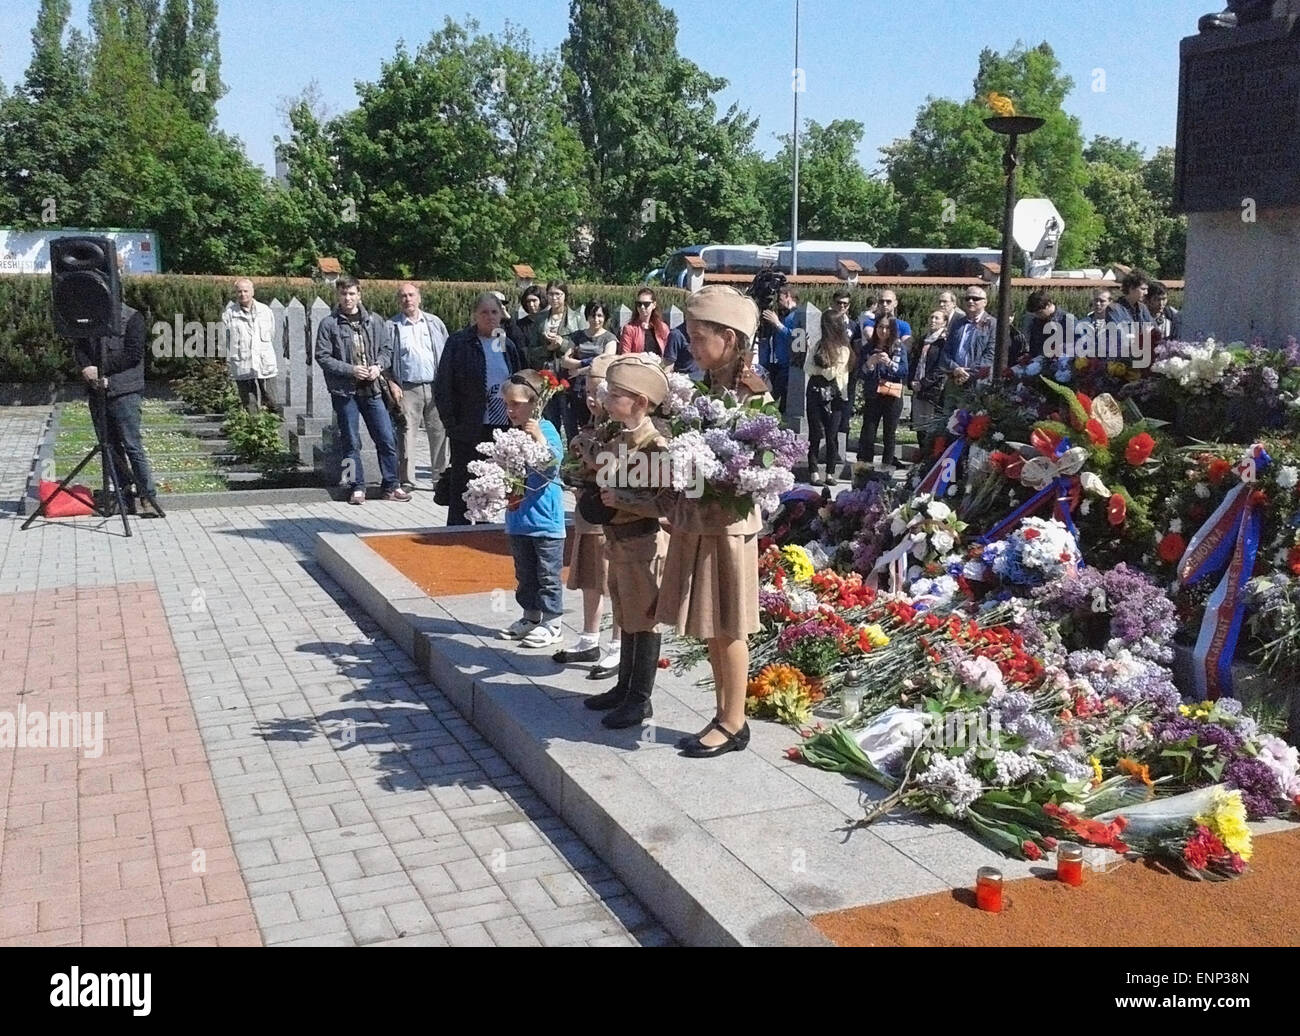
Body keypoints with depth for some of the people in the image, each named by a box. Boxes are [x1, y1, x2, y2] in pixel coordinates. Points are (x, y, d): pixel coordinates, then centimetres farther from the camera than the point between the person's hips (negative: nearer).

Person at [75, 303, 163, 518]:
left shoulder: (133, 318, -3)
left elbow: (134, 355, -12)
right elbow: (79, 348, 14)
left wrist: (100, 369, -12)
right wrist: (86, 368, -7)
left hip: (124, 391, -6)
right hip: (97, 392, 6)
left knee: (132, 446, -8)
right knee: (110, 446, 7)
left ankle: (148, 496, -3)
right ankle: (126, 494, 13)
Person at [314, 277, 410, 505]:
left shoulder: (375, 321, 7)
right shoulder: (329, 324, -2)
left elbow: (387, 348, 13)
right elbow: (322, 356, -5)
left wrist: (378, 366, -7)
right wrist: (351, 370, -14)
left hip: (372, 389, 3)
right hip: (344, 391, -2)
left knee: (387, 439, 3)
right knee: (351, 443, 4)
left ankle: (390, 485, 14)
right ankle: (357, 487, 14)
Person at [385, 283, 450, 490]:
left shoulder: (434, 323, 12)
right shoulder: (392, 327, 5)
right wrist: (392, 384, -5)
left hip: (435, 387, 2)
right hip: (407, 389, -2)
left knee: (439, 432, 3)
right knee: (406, 433, -4)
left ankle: (440, 477, 12)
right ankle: (406, 481, 0)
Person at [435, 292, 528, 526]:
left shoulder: (508, 345, 10)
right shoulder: (458, 343, -4)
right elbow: (443, 386, -6)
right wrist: (452, 423, -11)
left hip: (502, 427, 5)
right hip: (468, 428, -4)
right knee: (463, 484, 2)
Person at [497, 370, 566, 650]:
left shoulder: (546, 430, -14)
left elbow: (552, 468, -26)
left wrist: (539, 438, -35)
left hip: (544, 518, -7)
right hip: (518, 517, 7)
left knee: (547, 574, 3)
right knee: (524, 573, 19)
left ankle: (552, 623, 14)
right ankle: (530, 616, 33)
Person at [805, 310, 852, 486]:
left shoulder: (843, 350, -2)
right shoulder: (819, 345, 12)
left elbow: (833, 372, -8)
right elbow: (807, 368, 5)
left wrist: (818, 368, 2)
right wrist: (825, 370, -6)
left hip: (834, 396, -3)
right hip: (816, 393, 3)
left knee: (832, 435, -2)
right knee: (815, 433, 1)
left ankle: (830, 472, 6)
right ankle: (813, 471, 4)